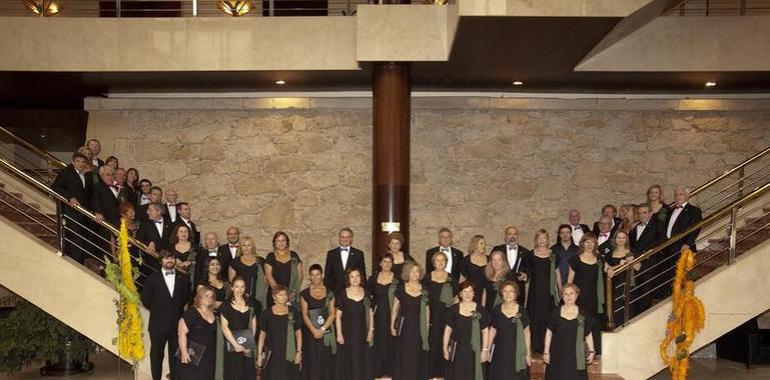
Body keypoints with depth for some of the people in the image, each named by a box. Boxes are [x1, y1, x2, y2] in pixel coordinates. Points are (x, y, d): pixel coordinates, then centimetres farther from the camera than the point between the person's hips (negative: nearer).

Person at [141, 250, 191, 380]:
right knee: (156, 355, 7)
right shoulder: (153, 278, -1)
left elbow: (186, 297, 13)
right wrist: (157, 311, 3)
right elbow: (145, 300, 2)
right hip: (158, 324, -1)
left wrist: (178, 310, 7)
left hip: (176, 324, 2)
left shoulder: (182, 278, 6)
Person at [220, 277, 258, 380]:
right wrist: (236, 344, -14)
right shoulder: (226, 305, -1)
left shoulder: (250, 304, 11)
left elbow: (254, 325, 11)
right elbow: (224, 328, -7)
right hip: (232, 345, -3)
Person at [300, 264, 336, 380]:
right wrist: (314, 330, -15)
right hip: (310, 332, -1)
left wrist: (322, 329, -11)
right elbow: (304, 315, -2)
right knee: (312, 361, -1)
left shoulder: (329, 293, 6)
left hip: (326, 332, 1)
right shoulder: (305, 294, 4)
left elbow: (332, 313, 1)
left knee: (325, 361, 2)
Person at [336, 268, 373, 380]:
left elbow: (370, 313, 8)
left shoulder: (366, 293, 3)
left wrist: (371, 330, 2)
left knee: (362, 361, 8)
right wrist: (339, 334, -6)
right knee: (348, 362, 3)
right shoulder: (342, 294, -5)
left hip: (362, 332, 2)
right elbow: (338, 316, -2)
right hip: (347, 333, -2)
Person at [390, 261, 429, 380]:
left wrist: (427, 326, 4)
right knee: (404, 356, 2)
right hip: (404, 326, -1)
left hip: (419, 327, 1)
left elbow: (427, 310, 10)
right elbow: (395, 309, 2)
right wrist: (392, 326, -2)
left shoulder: (424, 291, 5)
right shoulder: (401, 290, -1)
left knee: (418, 356, 4)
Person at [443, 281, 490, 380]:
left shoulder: (480, 310, 0)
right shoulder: (454, 309, 3)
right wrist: (445, 349, 3)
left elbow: (485, 331, 1)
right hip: (456, 351, 1)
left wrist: (485, 350, -3)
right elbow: (448, 329, 5)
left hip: (473, 351, -1)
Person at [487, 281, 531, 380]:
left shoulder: (522, 311, -4)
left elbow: (527, 333, 0)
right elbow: (492, 331, 9)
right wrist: (487, 350, 8)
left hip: (517, 352, -2)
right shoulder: (497, 310, 1)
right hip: (500, 352, 2)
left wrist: (528, 354, -1)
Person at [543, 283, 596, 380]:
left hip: (576, 355, 0)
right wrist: (546, 352, 1)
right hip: (558, 354, 0)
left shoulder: (583, 314, 3)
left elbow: (588, 334, 7)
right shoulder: (555, 313, 2)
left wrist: (591, 351, 2)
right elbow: (549, 333, 4)